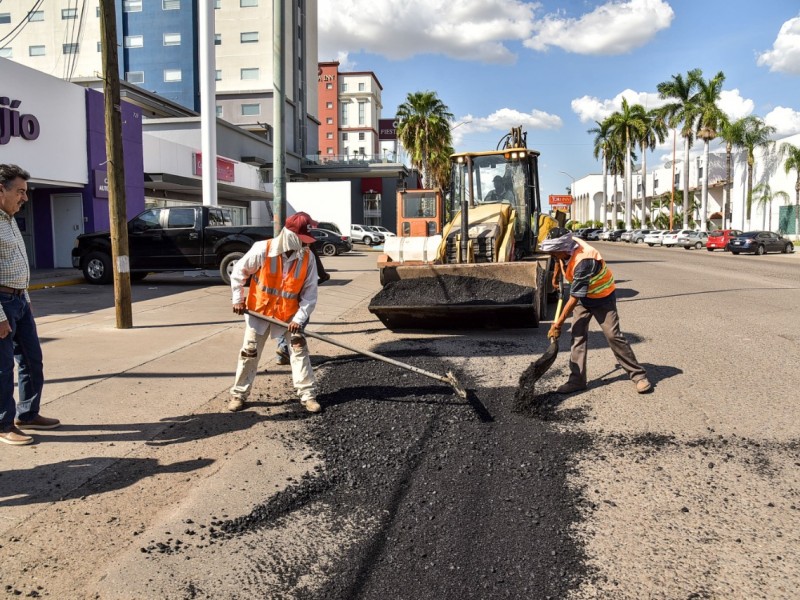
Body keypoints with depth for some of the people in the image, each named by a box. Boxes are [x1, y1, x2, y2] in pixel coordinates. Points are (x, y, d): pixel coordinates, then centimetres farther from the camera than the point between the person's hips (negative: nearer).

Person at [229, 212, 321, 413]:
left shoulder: (307, 257, -15)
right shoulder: (262, 250, -22)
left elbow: (310, 293, -11)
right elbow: (238, 272, -7)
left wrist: (299, 318, -19)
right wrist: (238, 299, -7)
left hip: (289, 313, 1)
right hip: (259, 309, -1)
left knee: (299, 349, -7)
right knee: (249, 352, 7)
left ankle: (308, 395, 2)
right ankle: (238, 394, 22)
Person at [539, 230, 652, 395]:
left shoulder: (584, 262, -38)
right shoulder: (565, 249, -15)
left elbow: (574, 299, -32)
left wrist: (558, 324, -26)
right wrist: (555, 276, 25)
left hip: (602, 298, -7)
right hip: (582, 297, 7)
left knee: (613, 336, -9)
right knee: (578, 337, -1)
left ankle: (639, 375, 5)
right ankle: (577, 380, 2)